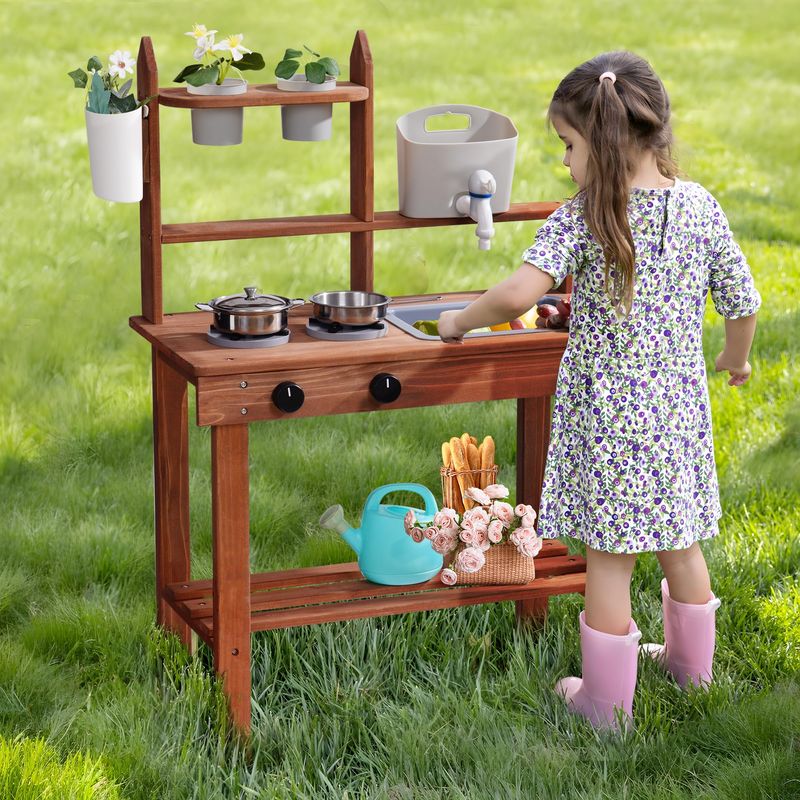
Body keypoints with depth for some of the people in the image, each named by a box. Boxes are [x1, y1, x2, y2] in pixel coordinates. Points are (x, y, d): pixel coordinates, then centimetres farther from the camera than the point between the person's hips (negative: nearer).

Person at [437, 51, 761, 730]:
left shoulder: (582, 218, -17)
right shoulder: (700, 206, -4)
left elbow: (518, 295, -30)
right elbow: (743, 302, 4)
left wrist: (461, 321, -11)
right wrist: (737, 358, 24)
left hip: (608, 414, -5)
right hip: (680, 410, 5)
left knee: (609, 556, 5)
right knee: (680, 543, 21)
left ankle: (607, 700, 16)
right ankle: (691, 664, 39)